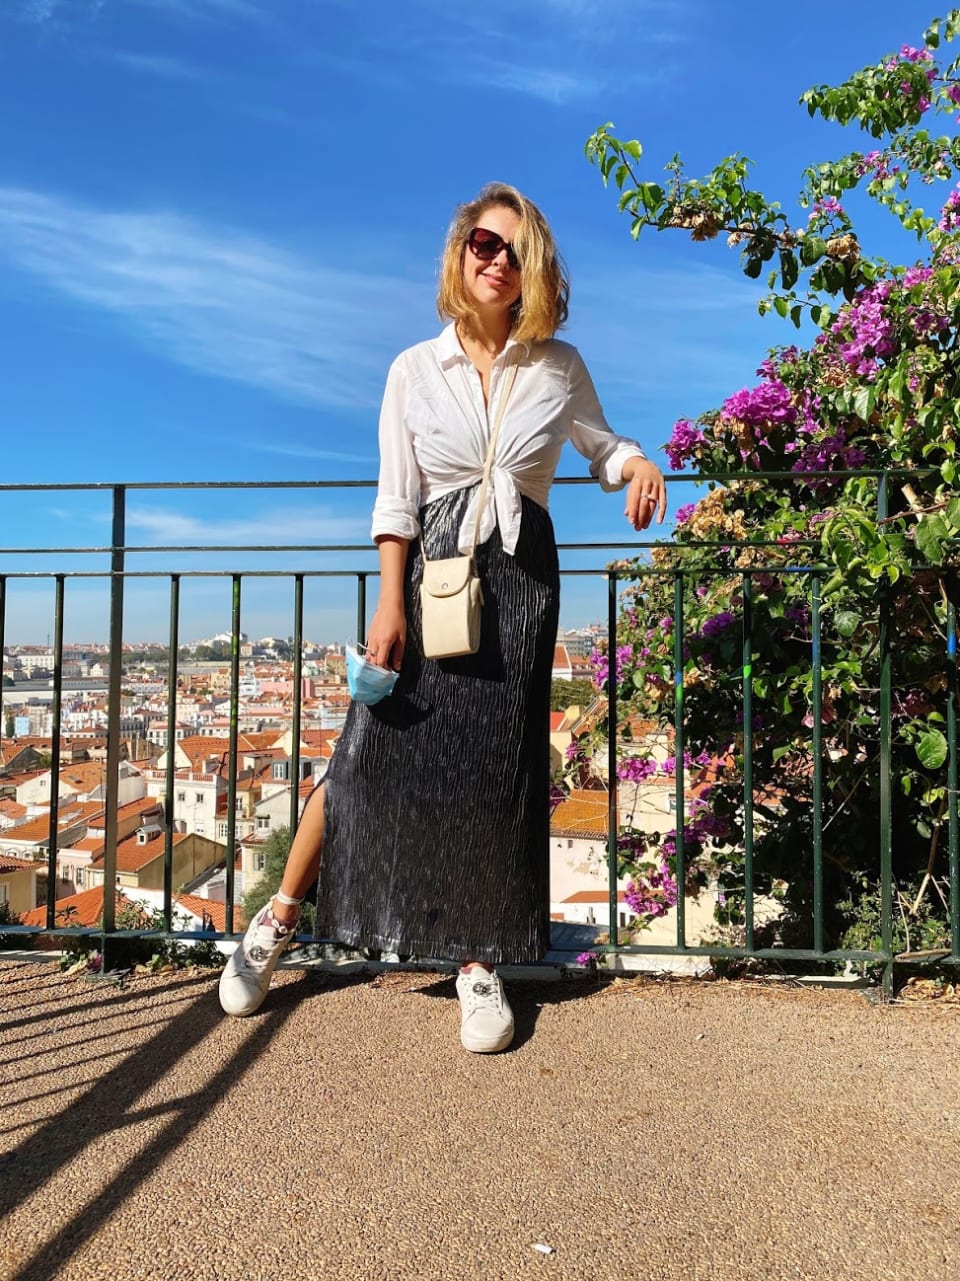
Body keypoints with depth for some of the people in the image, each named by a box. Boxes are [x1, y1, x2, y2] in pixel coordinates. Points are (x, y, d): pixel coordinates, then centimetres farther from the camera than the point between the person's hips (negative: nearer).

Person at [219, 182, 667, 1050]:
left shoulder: (559, 366, 7)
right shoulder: (415, 369, 4)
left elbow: (599, 442, 18)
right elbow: (397, 499, 0)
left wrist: (636, 464, -6)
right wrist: (391, 603, -8)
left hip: (521, 577, 1)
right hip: (434, 571, -1)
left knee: (498, 767, 3)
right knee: (379, 750, -3)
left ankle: (479, 963, 15)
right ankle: (279, 920, 17)